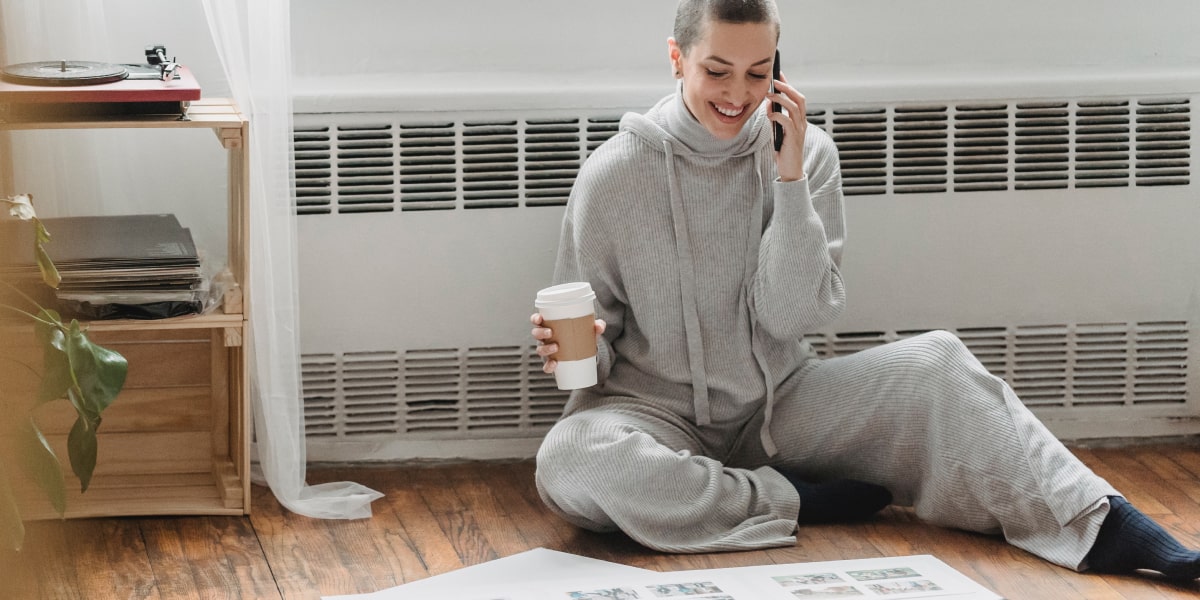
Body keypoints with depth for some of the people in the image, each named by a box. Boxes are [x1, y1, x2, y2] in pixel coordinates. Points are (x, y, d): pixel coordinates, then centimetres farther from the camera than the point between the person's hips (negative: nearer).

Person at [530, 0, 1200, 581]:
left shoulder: (806, 152, -2)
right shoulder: (613, 176, -9)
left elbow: (792, 317, -10)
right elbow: (596, 328, 2)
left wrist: (790, 181, -18)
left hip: (777, 406, 2)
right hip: (660, 413, -2)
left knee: (938, 363, -18)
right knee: (569, 460, -36)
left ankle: (1101, 522, -22)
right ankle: (798, 502, -21)